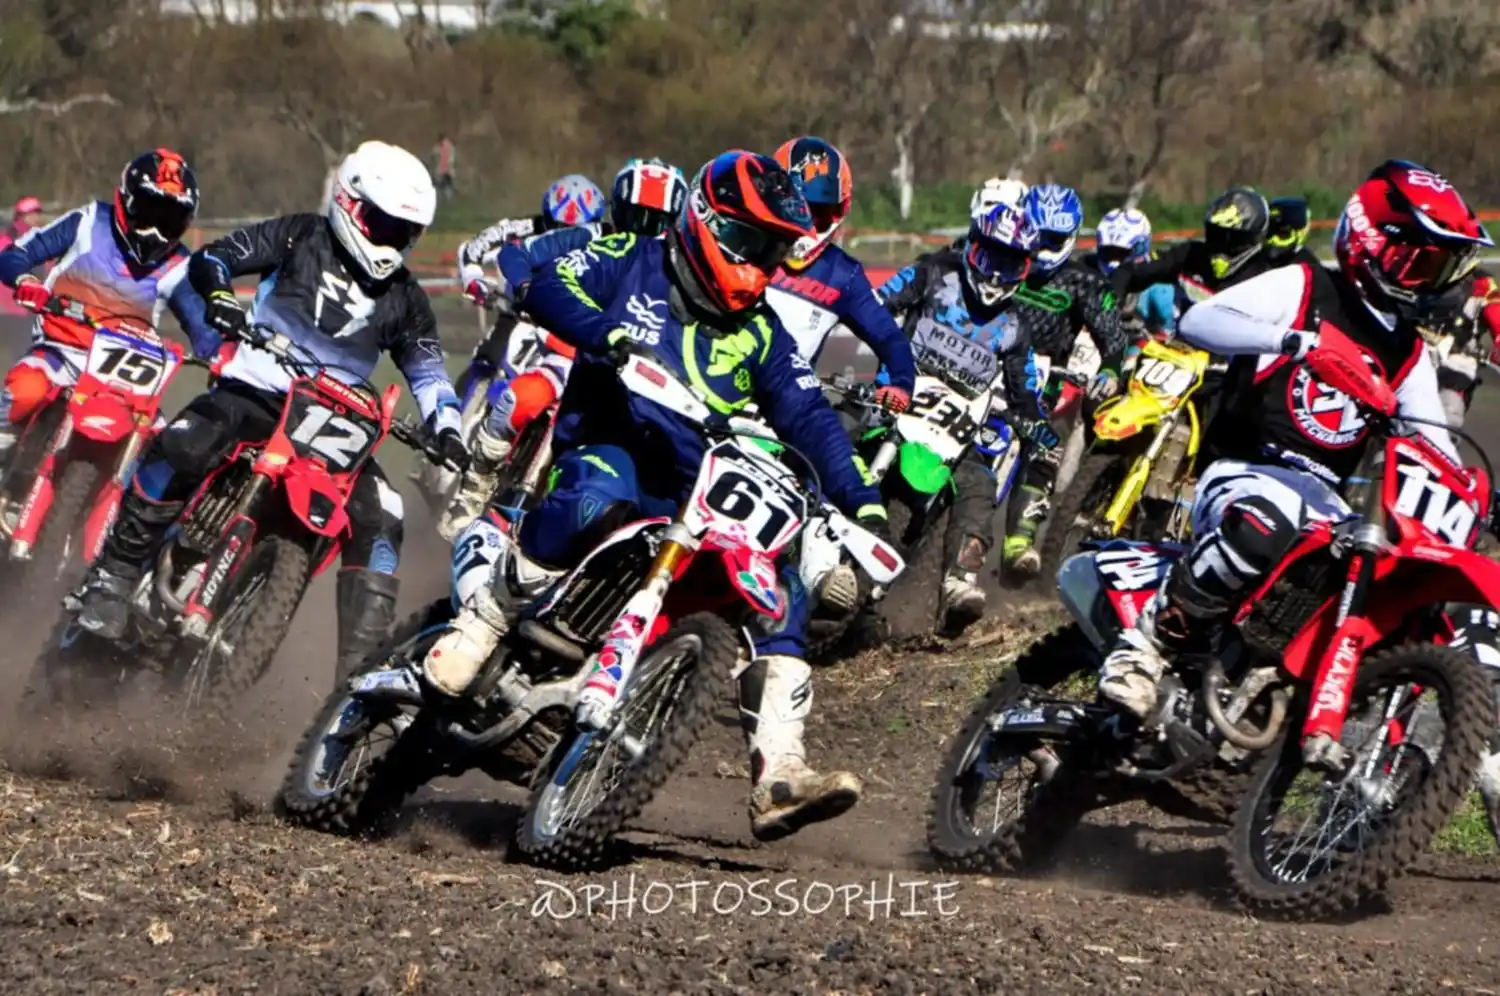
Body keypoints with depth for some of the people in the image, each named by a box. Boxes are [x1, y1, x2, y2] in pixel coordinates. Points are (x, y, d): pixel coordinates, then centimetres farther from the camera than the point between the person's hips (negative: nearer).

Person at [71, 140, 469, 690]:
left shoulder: (403, 297, 11)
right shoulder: (301, 237, 2)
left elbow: (427, 369, 15)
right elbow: (211, 258, -1)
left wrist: (445, 428, -5)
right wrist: (219, 294, -25)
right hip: (254, 391, -3)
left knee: (380, 519, -18)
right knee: (179, 449, -33)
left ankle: (362, 662, -15)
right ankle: (112, 578, -24)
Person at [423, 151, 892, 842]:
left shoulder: (761, 335, 18)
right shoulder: (633, 262, 6)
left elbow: (807, 416, 13)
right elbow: (550, 288, -8)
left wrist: (859, 498, 0)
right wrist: (609, 333, -27)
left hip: (691, 497, 5)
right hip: (603, 451, -5)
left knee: (780, 585, -11)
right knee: (604, 488, -41)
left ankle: (777, 779, -15)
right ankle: (479, 622, -33)